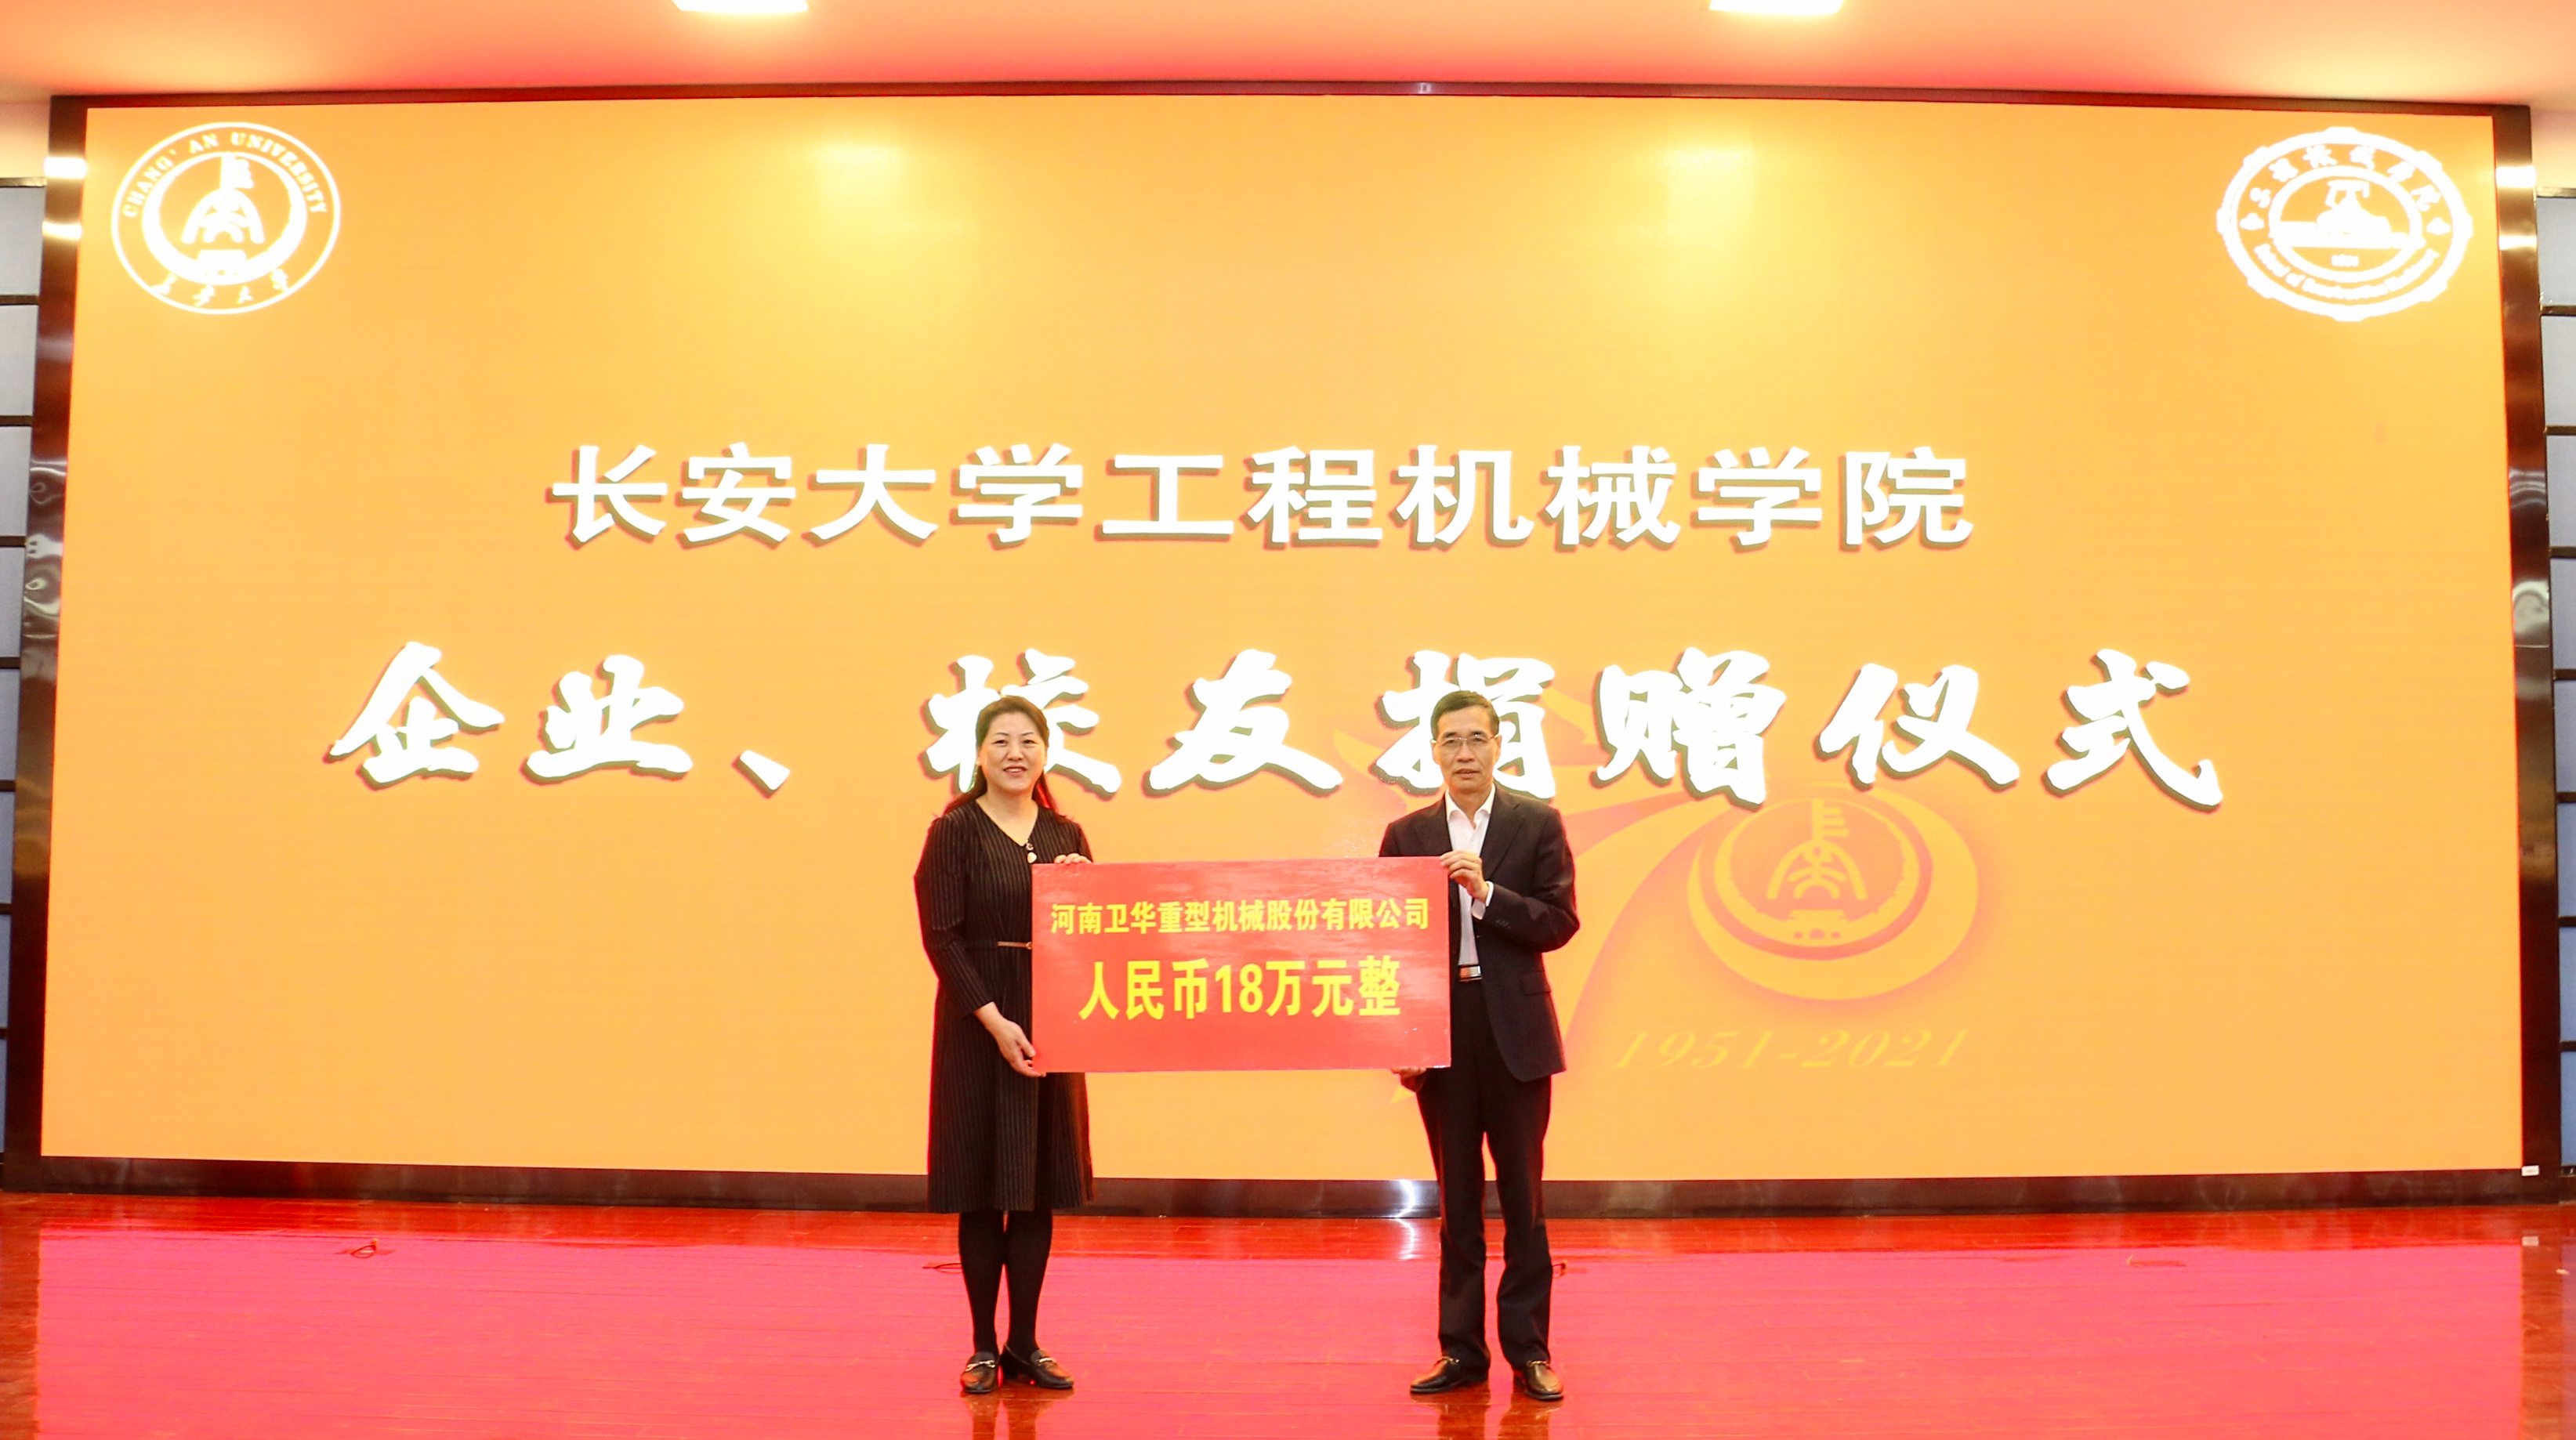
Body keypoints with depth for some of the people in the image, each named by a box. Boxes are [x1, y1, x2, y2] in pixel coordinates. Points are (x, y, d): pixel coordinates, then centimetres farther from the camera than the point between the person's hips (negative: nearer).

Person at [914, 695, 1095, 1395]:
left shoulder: (1066, 835, 9)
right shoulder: (955, 831, -4)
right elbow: (941, 936, -9)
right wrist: (995, 1021, -17)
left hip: (1050, 1021, 4)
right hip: (979, 1024, -4)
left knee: (1040, 1186, 7)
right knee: (981, 1187, 2)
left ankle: (1025, 1343, 18)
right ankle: (983, 1345, 13)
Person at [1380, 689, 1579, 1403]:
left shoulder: (1538, 824, 2)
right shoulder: (1407, 834, 6)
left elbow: (1559, 921, -5)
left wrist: (1487, 893, -18)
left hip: (1515, 1030, -1)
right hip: (1439, 1029, 1)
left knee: (1522, 1195, 4)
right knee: (1457, 1198, 9)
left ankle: (1529, 1349, 13)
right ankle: (1461, 1349, 17)